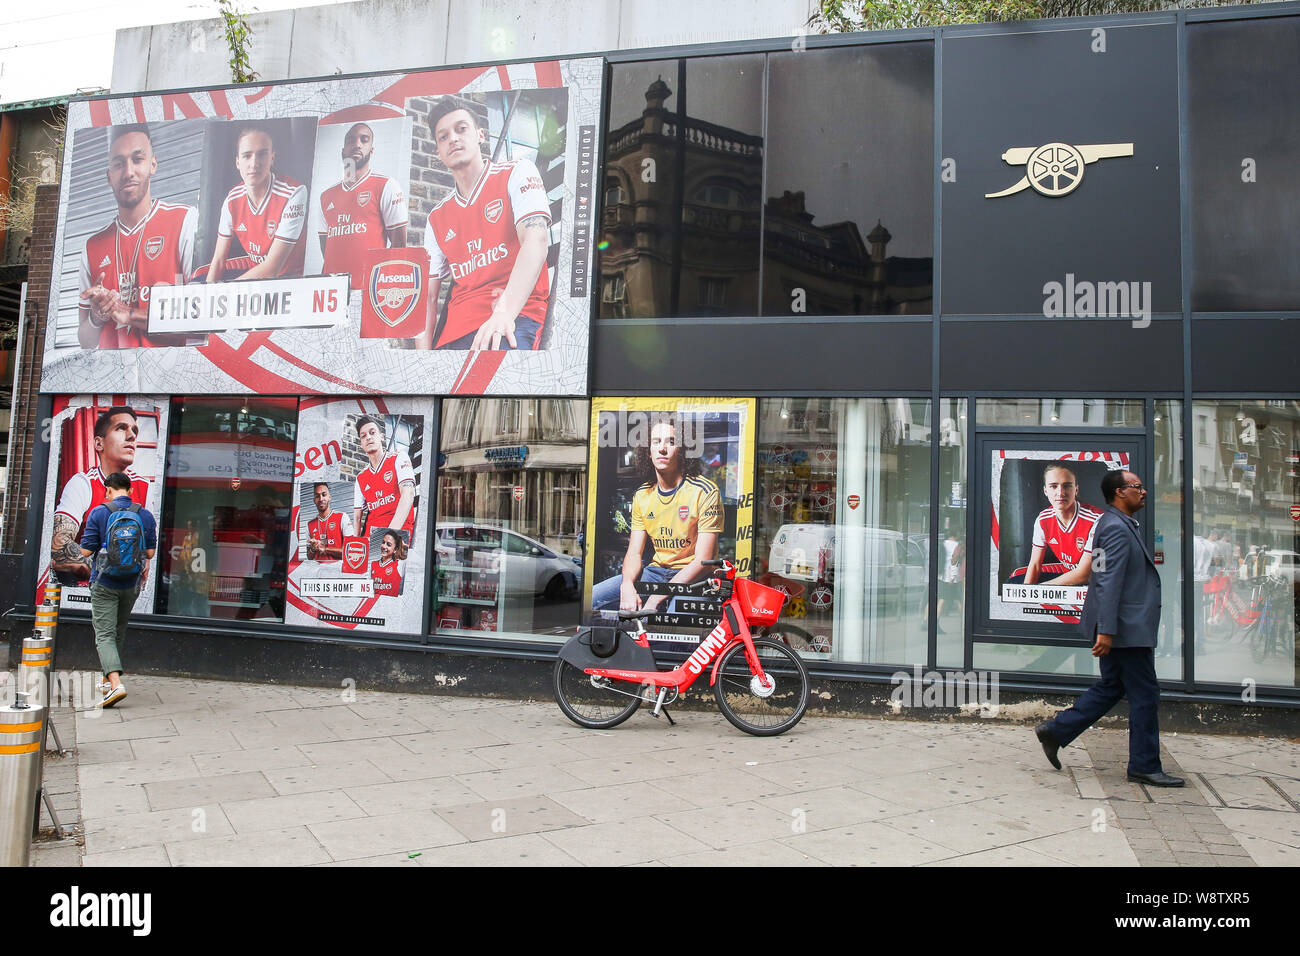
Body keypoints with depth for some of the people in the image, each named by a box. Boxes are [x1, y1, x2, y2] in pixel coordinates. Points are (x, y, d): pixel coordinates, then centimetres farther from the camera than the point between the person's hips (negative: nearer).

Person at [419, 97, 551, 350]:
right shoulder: (437, 217, 24)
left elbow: (536, 240, -8)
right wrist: (424, 348, 0)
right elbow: (429, 295, 20)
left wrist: (504, 311, -24)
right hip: (454, 333, 5)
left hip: (515, 316, -5)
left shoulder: (516, 173, 10)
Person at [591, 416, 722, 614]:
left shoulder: (704, 492, -10)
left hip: (692, 577, -6)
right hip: (656, 571, 6)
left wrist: (656, 599, -23)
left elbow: (703, 559, -15)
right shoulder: (642, 495, 8)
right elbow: (634, 553, 7)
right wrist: (627, 586, -18)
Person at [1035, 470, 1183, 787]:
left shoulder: (1122, 525, 17)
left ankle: (1055, 731, 16)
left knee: (1110, 688, 15)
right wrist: (1106, 630, -27)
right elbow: (1108, 582, -23)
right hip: (1128, 630, -10)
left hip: (1125, 629, 10)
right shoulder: (1117, 528, -17)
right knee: (1144, 695, 0)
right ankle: (1145, 766, 11)